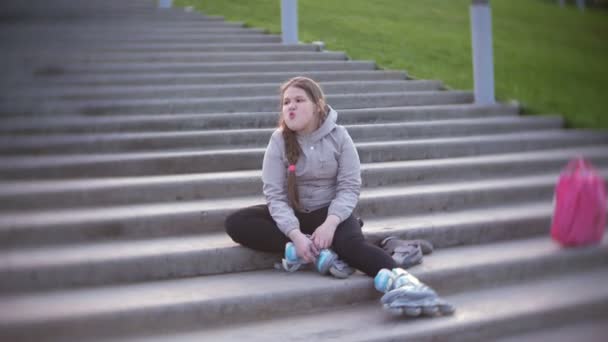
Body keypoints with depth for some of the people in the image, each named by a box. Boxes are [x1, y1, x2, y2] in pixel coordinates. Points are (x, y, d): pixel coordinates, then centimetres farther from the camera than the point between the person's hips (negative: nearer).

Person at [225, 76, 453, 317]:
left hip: (330, 211, -2)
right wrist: (295, 234, -31)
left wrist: (330, 224, -29)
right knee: (235, 223, -22)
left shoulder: (338, 136, -8)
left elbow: (349, 187, -11)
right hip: (294, 214, 2)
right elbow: (275, 194, -14)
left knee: (351, 241, -35)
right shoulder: (279, 141, -7)